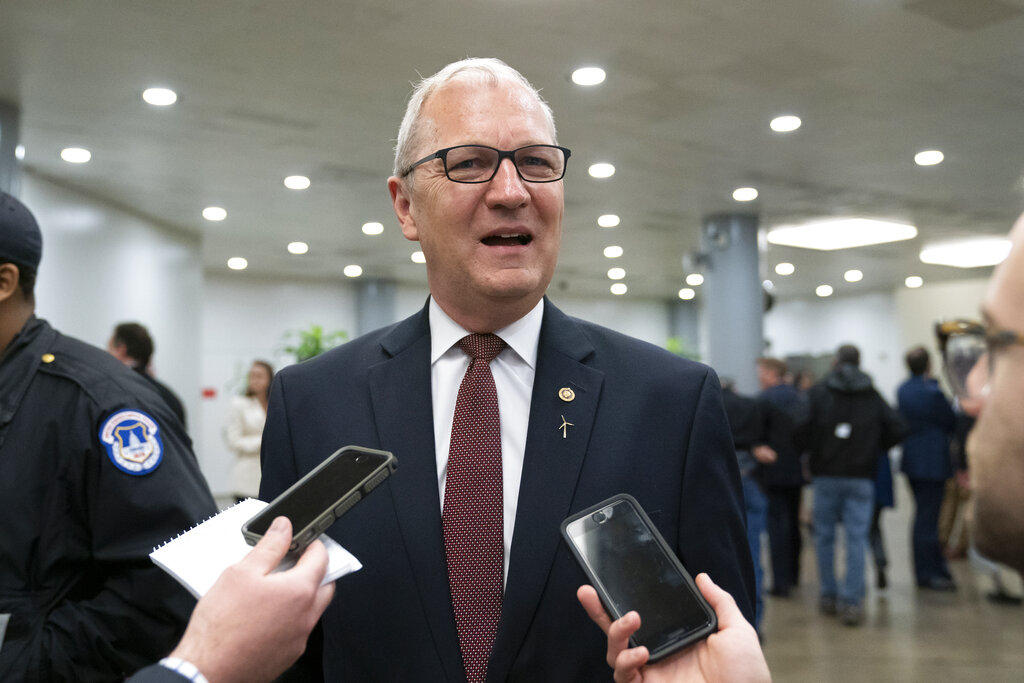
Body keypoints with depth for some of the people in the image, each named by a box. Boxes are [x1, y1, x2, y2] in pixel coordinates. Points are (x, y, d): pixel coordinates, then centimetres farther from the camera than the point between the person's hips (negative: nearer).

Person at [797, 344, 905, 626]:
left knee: (825, 535, 11)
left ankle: (829, 596, 17)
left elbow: (802, 428, -11)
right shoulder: (872, 396, 5)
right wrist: (873, 448, 13)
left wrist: (813, 449, 8)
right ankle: (851, 601, -4)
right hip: (861, 476, 1)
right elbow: (896, 428, -3)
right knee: (857, 537, 1)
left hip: (826, 474, 0)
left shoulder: (818, 392, 0)